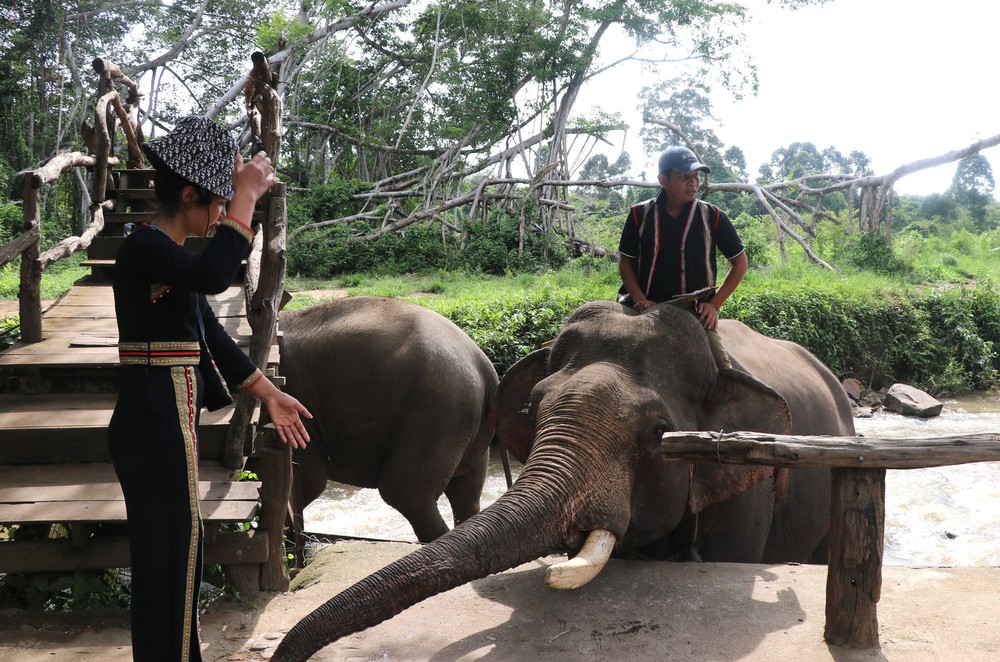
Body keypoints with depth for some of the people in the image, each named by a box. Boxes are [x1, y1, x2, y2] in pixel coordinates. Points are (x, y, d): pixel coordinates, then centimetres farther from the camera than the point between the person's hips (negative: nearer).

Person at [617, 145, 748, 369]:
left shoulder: (712, 216, 3)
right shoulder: (640, 215, 4)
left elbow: (739, 262, 10)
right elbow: (626, 261, 9)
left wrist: (715, 304, 0)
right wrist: (640, 300, -7)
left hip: (696, 312, 0)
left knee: (725, 374, -17)